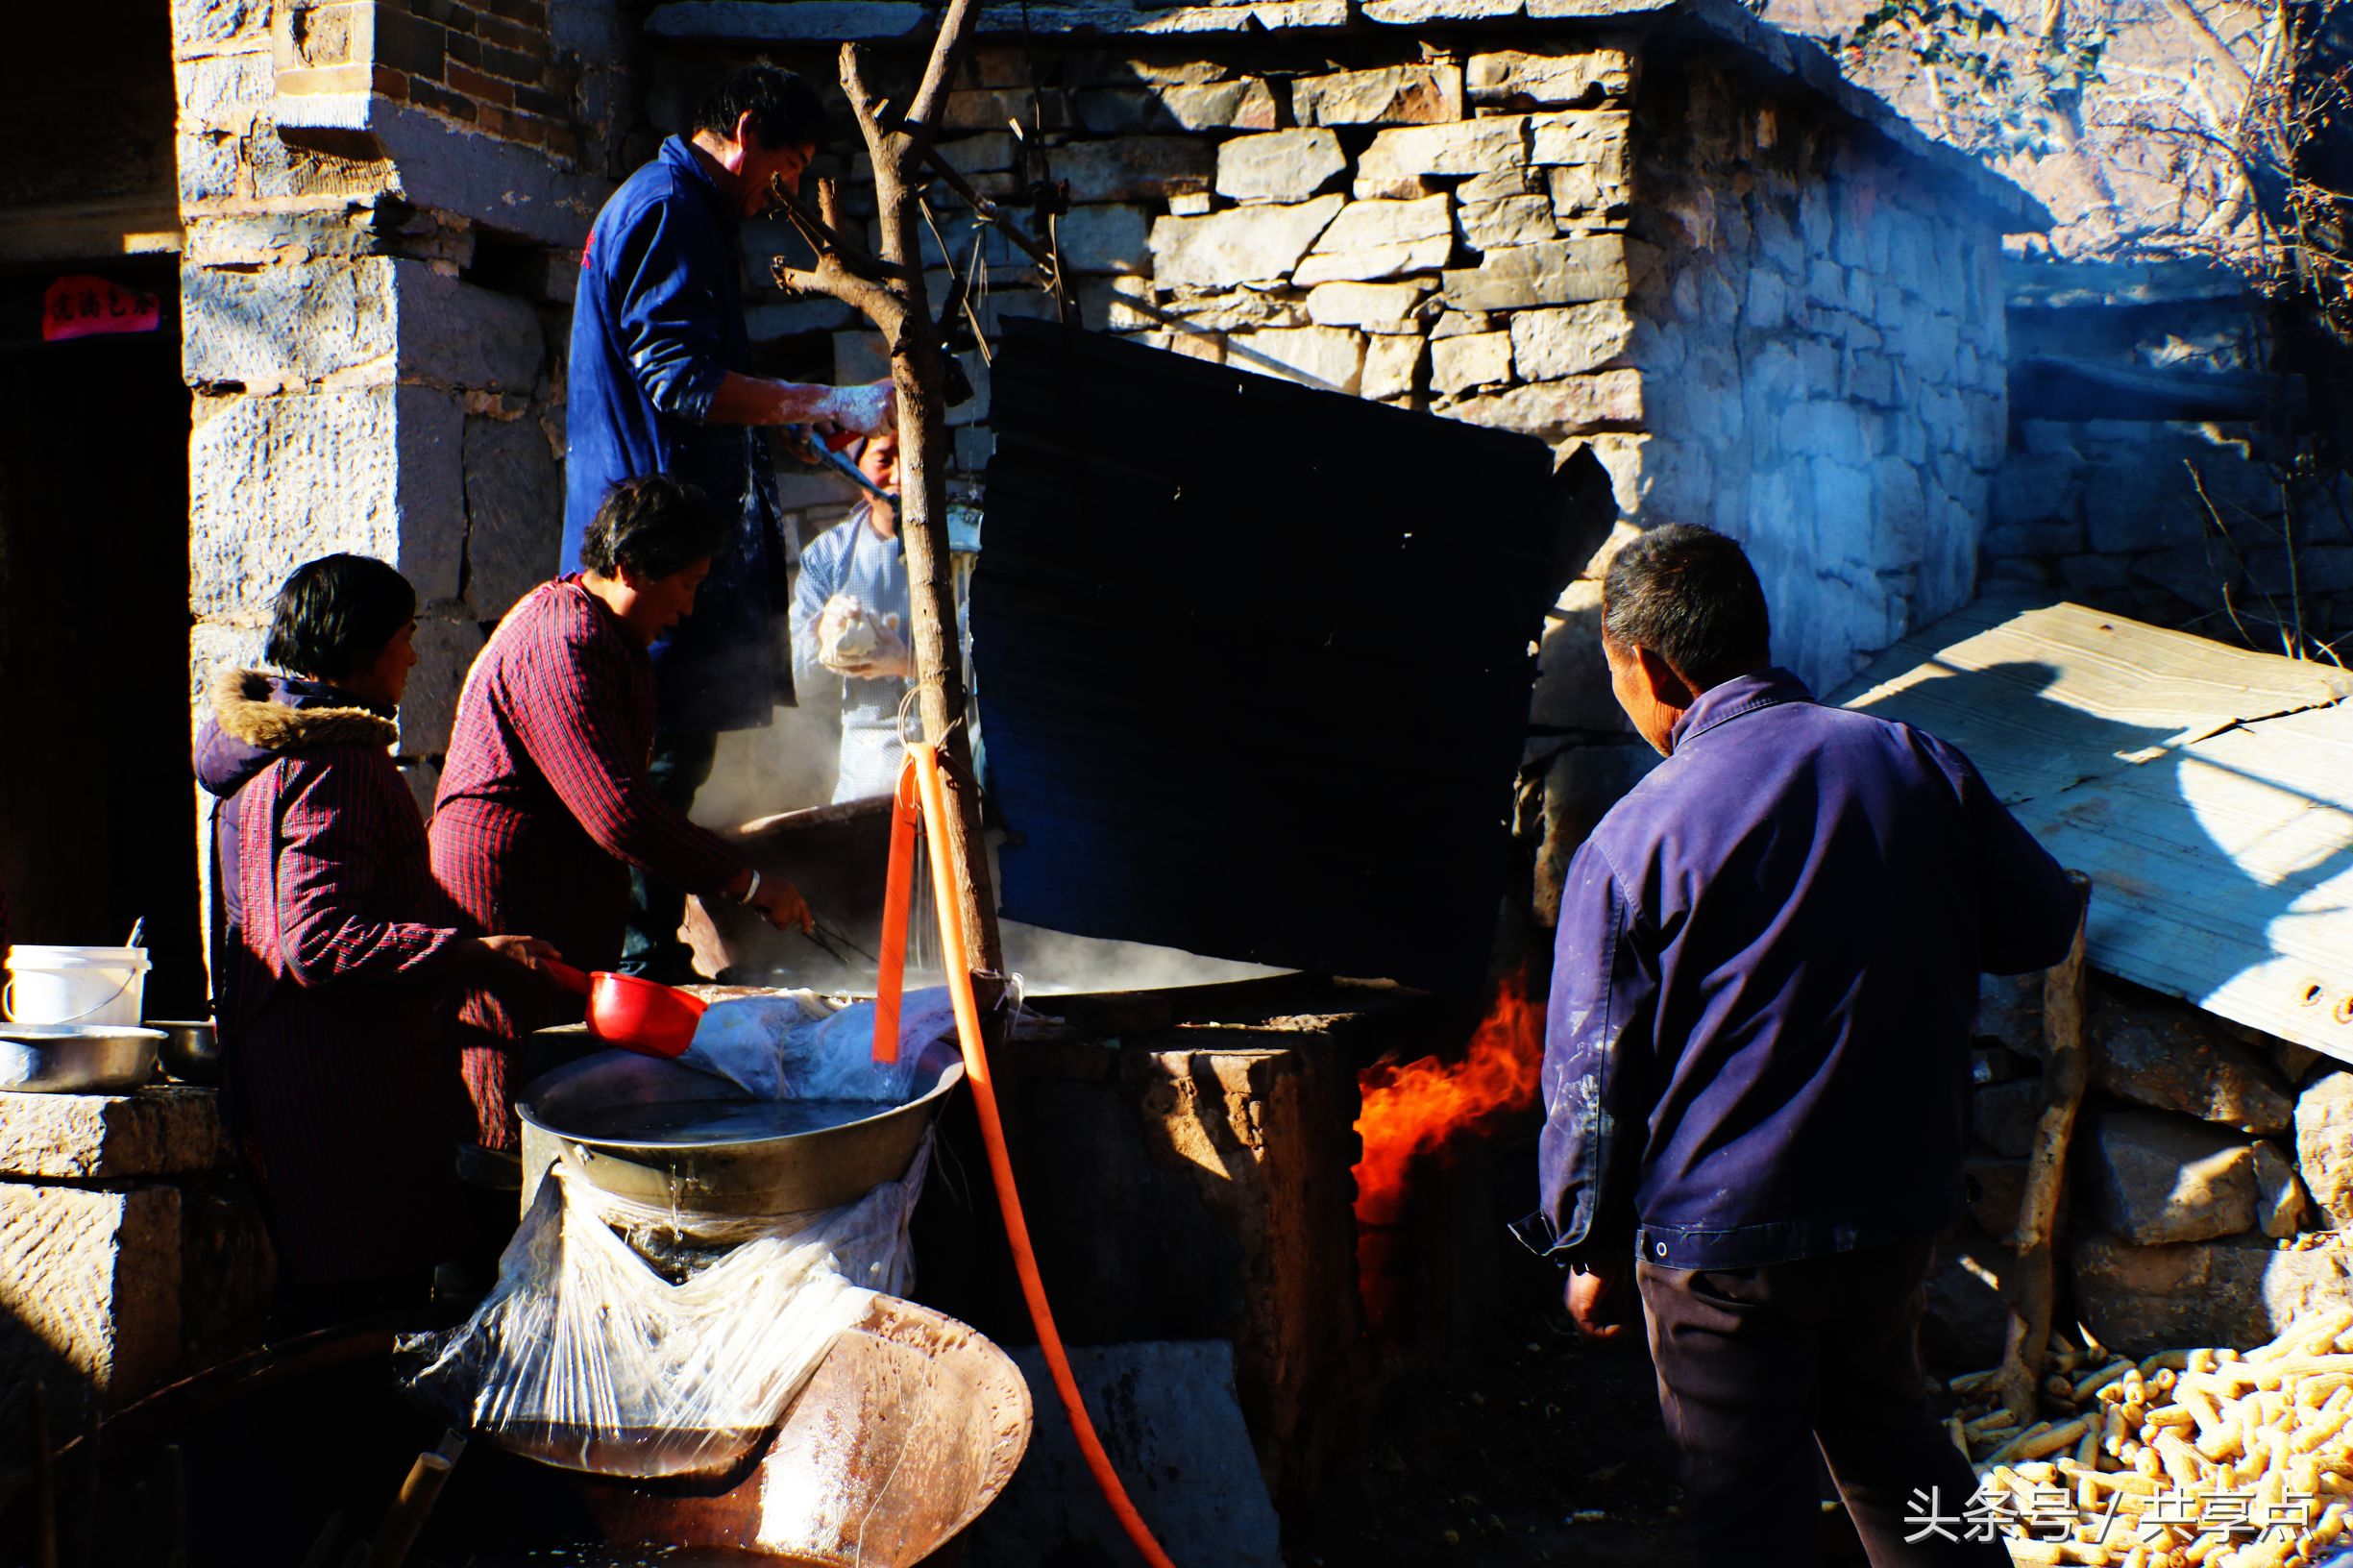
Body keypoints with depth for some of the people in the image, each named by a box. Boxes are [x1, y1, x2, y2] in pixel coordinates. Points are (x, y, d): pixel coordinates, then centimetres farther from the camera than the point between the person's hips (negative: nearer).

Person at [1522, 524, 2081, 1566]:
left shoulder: (1631, 844, -15)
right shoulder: (1918, 765, -4)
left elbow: (1591, 1077, -9)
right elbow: (2043, 925, 9)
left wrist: (1590, 1249, 3)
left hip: (1722, 1243, -4)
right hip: (1901, 1205, 4)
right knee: (1885, 1430, 25)